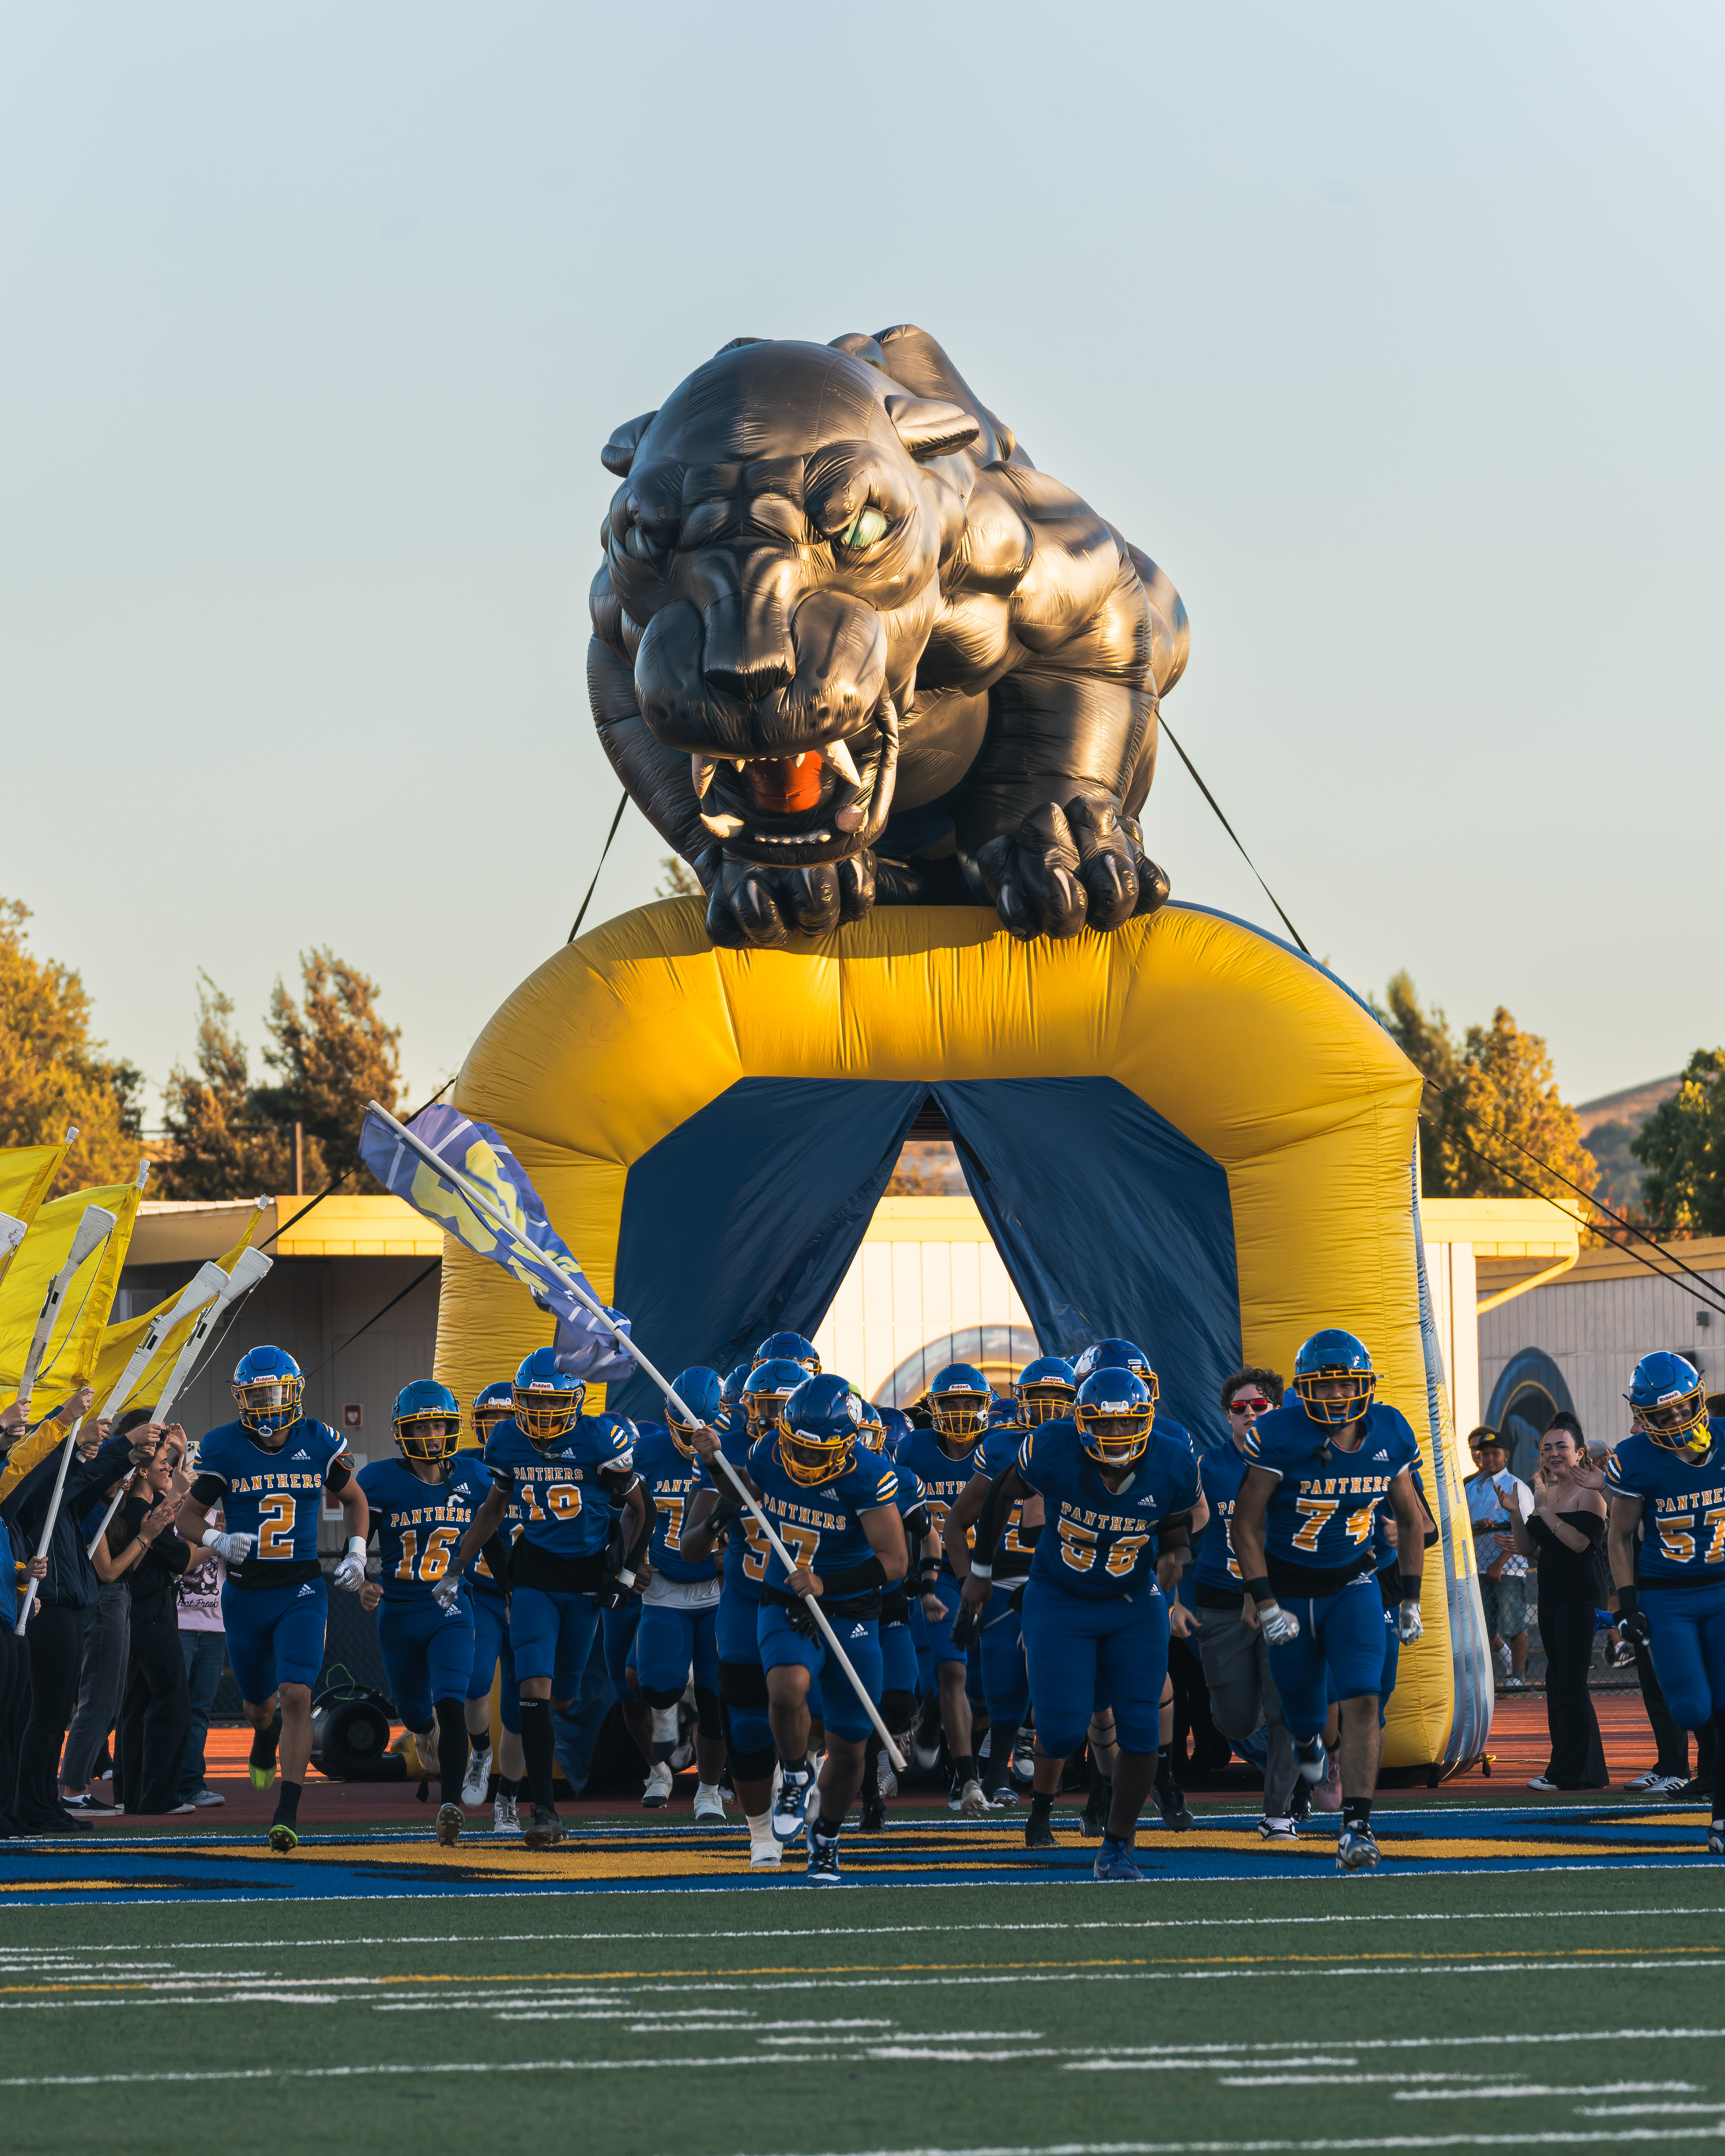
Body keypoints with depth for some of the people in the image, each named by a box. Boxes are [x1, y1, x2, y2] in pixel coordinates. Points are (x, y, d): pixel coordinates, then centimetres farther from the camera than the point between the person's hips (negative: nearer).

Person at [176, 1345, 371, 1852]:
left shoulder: (319, 1444, -3)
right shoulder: (224, 1449, -7)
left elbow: (353, 1499, 15)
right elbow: (188, 1516, 1)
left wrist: (357, 1553, 1)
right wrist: (218, 1541, -19)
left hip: (301, 1593, -1)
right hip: (246, 1595, 1)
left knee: (296, 1696, -16)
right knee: (259, 1704, 15)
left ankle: (287, 1815, -14)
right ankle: (266, 1733, 55)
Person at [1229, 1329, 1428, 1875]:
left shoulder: (1388, 1436, -6)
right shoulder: (1280, 1437, -19)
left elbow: (1410, 1518, 9)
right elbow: (1247, 1524, -13)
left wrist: (1410, 1598, 6)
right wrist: (1264, 1605, -17)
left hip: (1353, 1587, 2)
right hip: (1289, 1589, -2)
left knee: (1362, 1704, -16)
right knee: (1303, 1718, 8)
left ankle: (1356, 1827, -15)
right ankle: (1307, 1741, 46)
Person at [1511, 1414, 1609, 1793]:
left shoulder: (1588, 1493, -10)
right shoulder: (1543, 1494, 14)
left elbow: (1581, 1542, -21)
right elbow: (1529, 1549, 14)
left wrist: (1547, 1513, -21)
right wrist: (1517, 1512, 1)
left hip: (1580, 1596, -9)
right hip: (1551, 1597, 9)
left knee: (1570, 1683, -8)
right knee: (1557, 1680, 11)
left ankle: (1570, 1772, -3)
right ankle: (1587, 1771, 18)